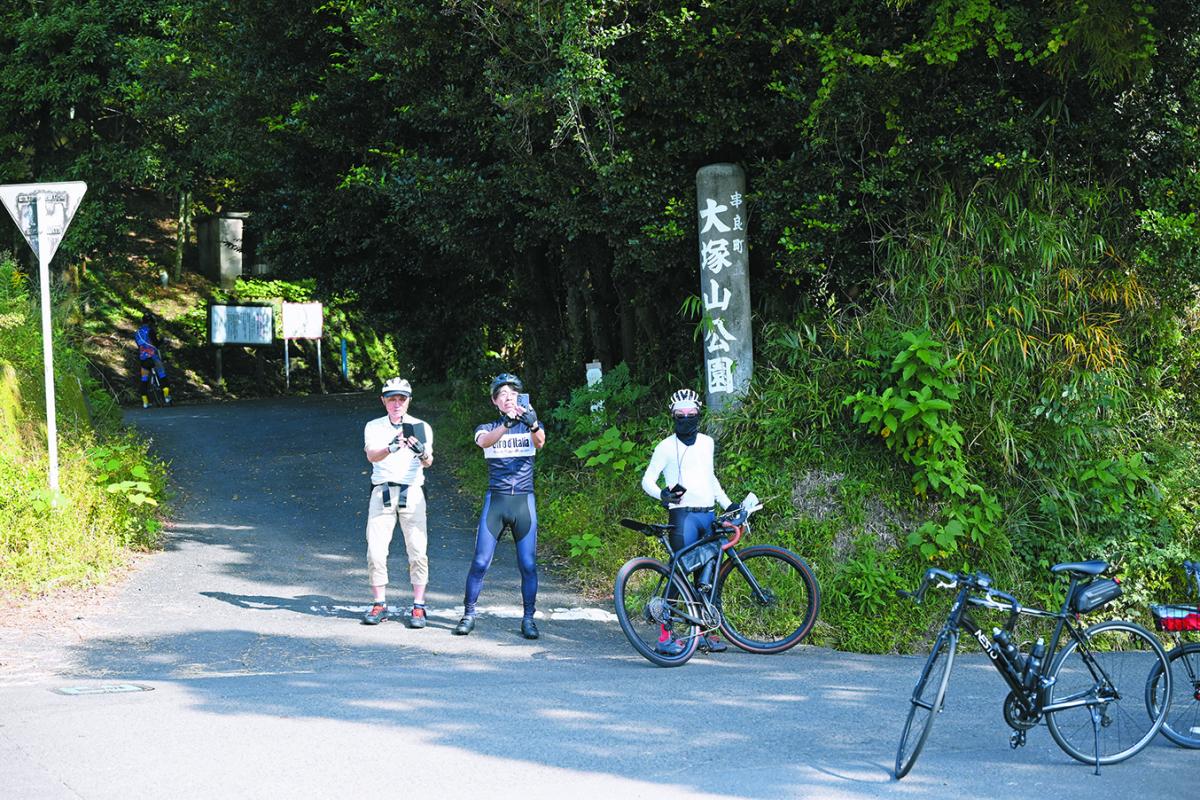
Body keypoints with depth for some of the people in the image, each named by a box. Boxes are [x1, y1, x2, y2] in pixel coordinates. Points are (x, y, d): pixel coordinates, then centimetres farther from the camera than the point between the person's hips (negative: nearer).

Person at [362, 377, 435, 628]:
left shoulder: (421, 428, 5)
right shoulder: (374, 427, 7)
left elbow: (428, 462, -9)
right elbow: (372, 455, -12)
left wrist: (422, 454, -33)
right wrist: (391, 448, -33)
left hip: (412, 492, -1)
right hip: (382, 492, 1)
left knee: (417, 550, -6)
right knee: (375, 550, -3)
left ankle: (418, 607, 0)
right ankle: (379, 605, 8)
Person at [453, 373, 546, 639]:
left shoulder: (530, 426, 8)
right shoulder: (487, 429, 8)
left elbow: (539, 442, -17)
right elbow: (484, 441, -18)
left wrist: (533, 425, -41)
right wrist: (507, 423, -37)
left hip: (524, 501, 0)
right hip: (495, 500, 0)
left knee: (528, 564, -2)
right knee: (480, 562, -4)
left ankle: (528, 619, 8)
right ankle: (468, 615, 6)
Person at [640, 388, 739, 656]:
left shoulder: (707, 443, 15)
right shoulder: (666, 447, -1)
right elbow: (647, 480, -4)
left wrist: (728, 505, 22)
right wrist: (662, 494, -23)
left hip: (708, 516, 5)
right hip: (683, 515, -5)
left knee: (706, 575, 7)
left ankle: (705, 632, 16)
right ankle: (665, 637, -12)